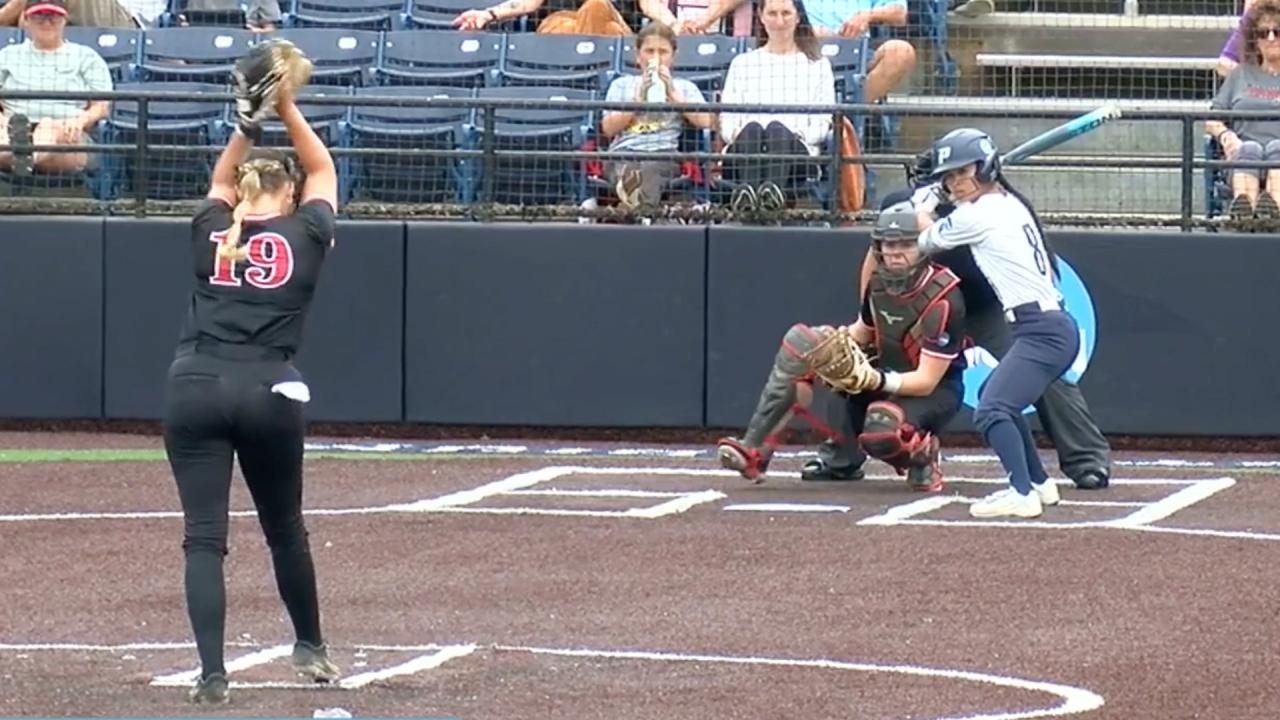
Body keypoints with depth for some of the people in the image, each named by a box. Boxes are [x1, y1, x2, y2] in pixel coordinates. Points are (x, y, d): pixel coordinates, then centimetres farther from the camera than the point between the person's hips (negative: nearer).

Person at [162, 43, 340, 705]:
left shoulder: (210, 230, 11)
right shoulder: (305, 234, 6)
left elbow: (221, 183, 33)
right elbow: (322, 172, 25)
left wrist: (249, 120, 25)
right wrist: (287, 109, 22)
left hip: (194, 389, 0)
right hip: (268, 393, 0)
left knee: (203, 536, -5)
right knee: (284, 527, 20)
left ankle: (212, 673, -16)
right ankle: (310, 647, 37)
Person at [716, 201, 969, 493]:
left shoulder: (943, 299, -26)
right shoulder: (880, 282, -5)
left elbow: (926, 381, -27)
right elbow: (862, 332, 12)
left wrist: (877, 381, -43)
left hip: (937, 389, -7)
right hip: (887, 372, 7)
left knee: (881, 432, -41)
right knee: (801, 343, -12)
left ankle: (923, 458, -2)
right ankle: (754, 451, -15)